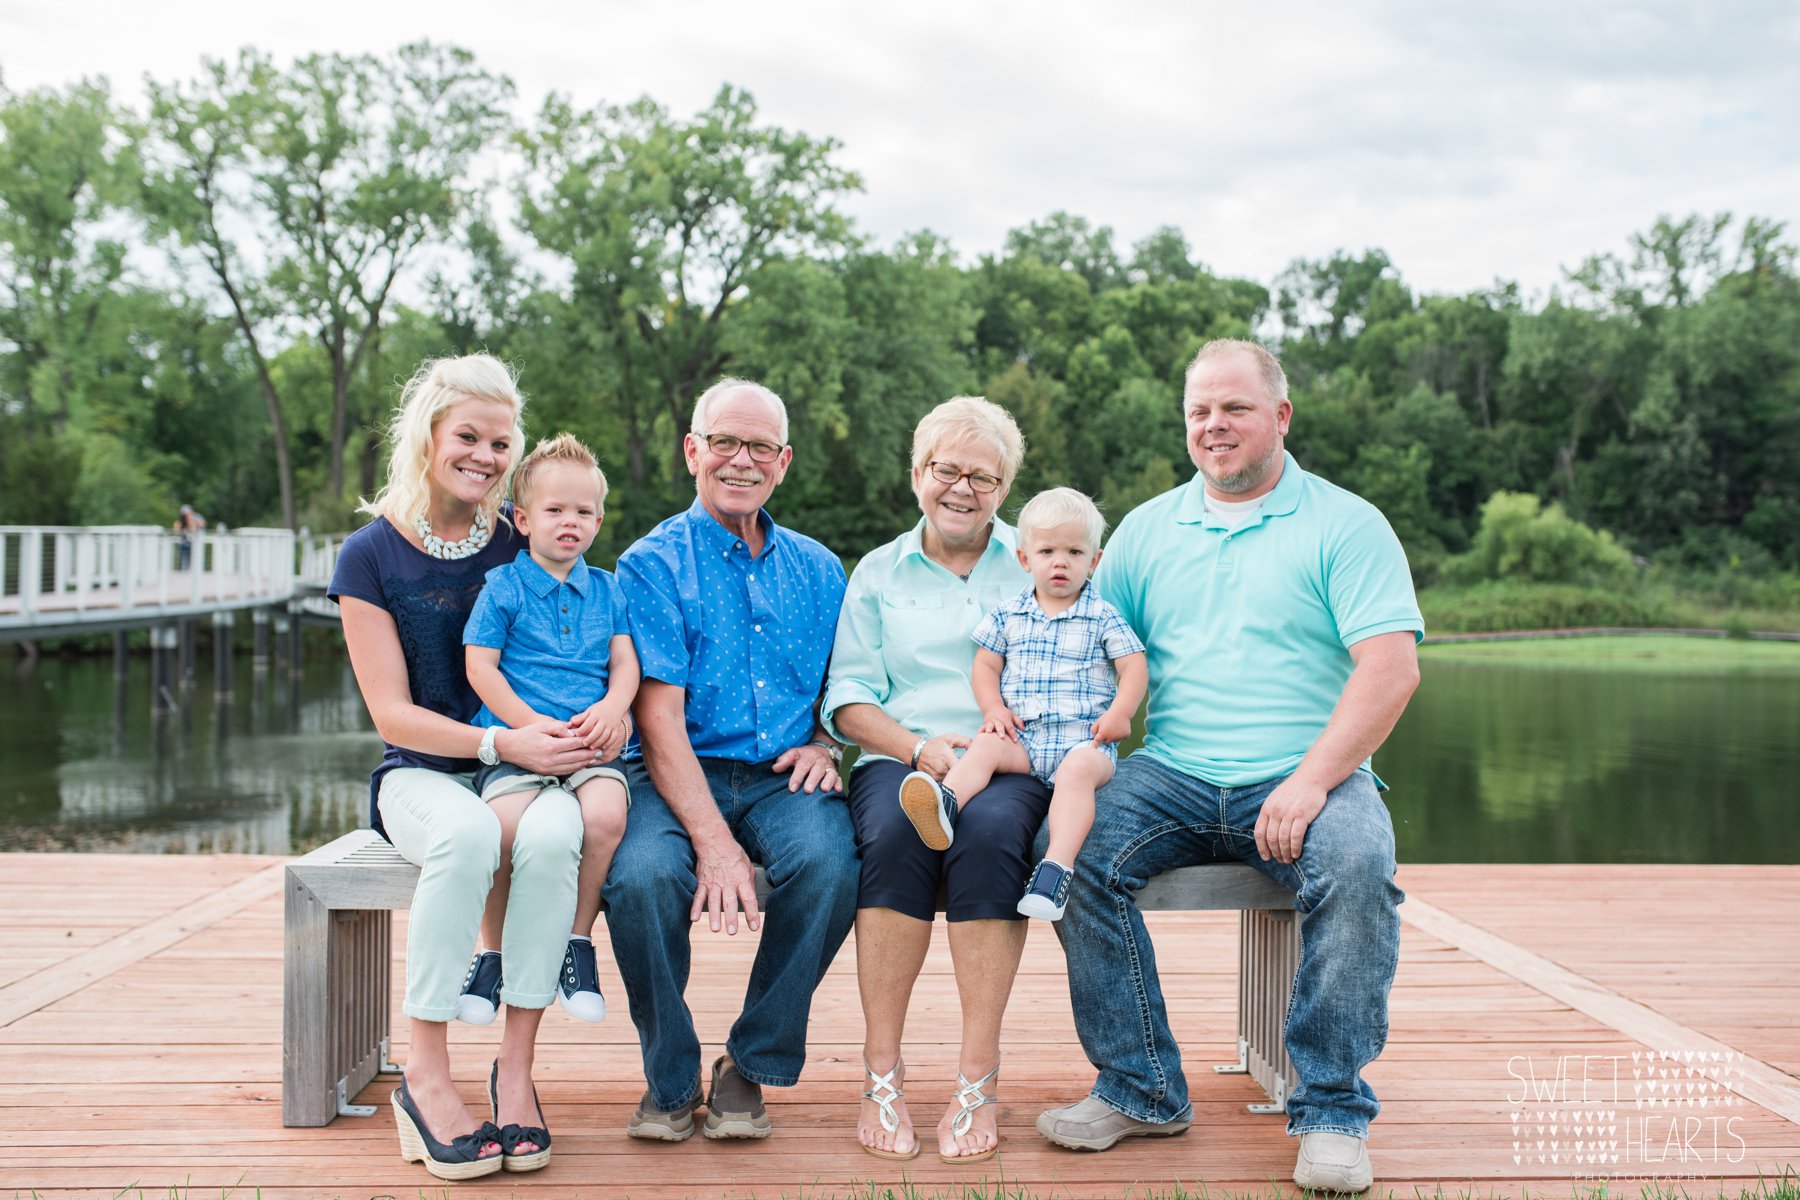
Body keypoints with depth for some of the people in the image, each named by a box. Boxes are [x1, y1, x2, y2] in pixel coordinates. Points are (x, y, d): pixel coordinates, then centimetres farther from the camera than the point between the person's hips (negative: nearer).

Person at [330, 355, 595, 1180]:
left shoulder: (520, 543, 7)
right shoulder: (371, 555, 1)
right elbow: (392, 712, -5)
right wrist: (498, 744, -20)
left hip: (523, 768, 2)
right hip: (421, 772, -2)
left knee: (552, 834, -34)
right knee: (466, 833, -37)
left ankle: (516, 1066, -23)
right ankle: (425, 1076, -25)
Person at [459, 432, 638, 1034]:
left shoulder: (608, 589, 19)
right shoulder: (503, 587, 8)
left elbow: (626, 661, 13)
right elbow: (481, 667, 1)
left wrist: (610, 708, -9)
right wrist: (532, 725, -11)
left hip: (591, 747, 2)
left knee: (606, 814, -31)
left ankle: (578, 941, -9)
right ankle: (492, 949, -5)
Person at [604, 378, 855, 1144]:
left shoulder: (817, 571, 16)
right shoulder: (652, 565, 1)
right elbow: (659, 717, -9)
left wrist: (824, 743, -2)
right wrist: (713, 840, -21)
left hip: (782, 778, 3)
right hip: (677, 776, -2)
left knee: (829, 864, -31)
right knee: (640, 874, -34)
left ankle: (752, 1066, -8)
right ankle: (670, 1077, -7)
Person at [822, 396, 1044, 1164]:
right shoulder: (878, 573, 19)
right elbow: (848, 699, 9)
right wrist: (919, 746, -10)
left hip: (1010, 764, -1)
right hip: (900, 758, 1)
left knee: (990, 829, -36)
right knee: (896, 830, -34)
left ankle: (977, 1079, -29)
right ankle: (881, 1074, -26)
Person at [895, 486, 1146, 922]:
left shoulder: (1103, 617, 6)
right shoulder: (1008, 615, 14)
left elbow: (1134, 667, 4)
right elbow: (986, 664, 17)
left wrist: (1119, 713, -13)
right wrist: (993, 708, -2)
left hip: (1084, 738, -3)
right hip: (1022, 736, 3)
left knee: (1077, 771, -34)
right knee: (984, 747, -26)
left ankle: (1056, 865, -49)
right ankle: (943, 806, -52)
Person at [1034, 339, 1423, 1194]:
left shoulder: (1344, 524, 3)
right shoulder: (1149, 529, 16)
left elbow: (1391, 667, -8)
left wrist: (1311, 780, -21)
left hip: (1309, 776, -3)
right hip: (1173, 775, 3)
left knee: (1356, 864, -33)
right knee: (1073, 849, -23)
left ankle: (1332, 1110, -17)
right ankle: (1142, 1090, -10)